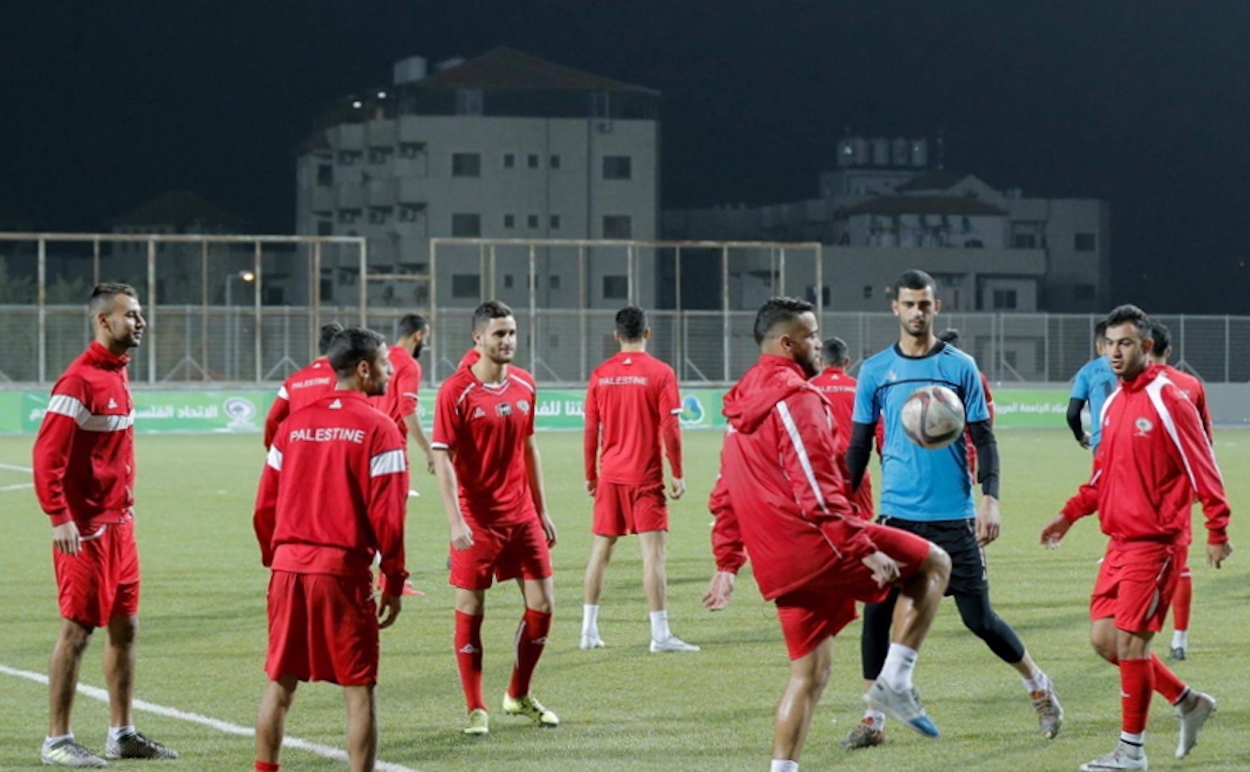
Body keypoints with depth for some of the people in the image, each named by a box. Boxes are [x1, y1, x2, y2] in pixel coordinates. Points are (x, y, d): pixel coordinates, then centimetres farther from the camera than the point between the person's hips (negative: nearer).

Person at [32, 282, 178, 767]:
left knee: (124, 627, 12)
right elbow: (47, 455, -19)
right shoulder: (80, 380, -15)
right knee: (77, 631, -4)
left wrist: (126, 504, 15)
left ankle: (122, 734, 20)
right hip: (86, 529, -9)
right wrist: (59, 518, -25)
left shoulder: (117, 373, 12)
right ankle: (57, 741, 2)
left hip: (119, 523, 9)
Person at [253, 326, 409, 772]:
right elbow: (387, 516, -10)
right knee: (359, 689, 3)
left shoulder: (295, 424, 9)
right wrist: (395, 582, -2)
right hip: (344, 568, -5)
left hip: (288, 567, 5)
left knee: (280, 683, 14)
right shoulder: (378, 429, -5)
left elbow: (264, 507, 10)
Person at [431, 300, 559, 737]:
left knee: (541, 604, 4)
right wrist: (455, 521, -22)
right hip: (476, 518, -5)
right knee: (470, 610, -1)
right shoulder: (456, 392, -11)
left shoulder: (524, 385, 6)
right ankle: (476, 710, 8)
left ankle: (518, 697, 22)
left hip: (522, 515, 5)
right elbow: (442, 457, -14)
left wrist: (541, 510, 15)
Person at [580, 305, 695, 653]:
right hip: (646, 477, -4)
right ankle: (660, 634, -10)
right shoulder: (660, 373, -7)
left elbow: (590, 431, 5)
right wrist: (678, 474, -3)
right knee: (653, 552, -5)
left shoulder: (600, 375, 3)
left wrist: (591, 476, 15)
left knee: (600, 551, 12)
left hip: (609, 476, 4)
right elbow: (670, 428, -10)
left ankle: (589, 630, 16)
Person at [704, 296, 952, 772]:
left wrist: (727, 564, 25)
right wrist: (863, 550, -19)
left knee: (811, 672, 15)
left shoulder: (744, 407, 18)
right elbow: (816, 491, -20)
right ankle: (895, 682, -3)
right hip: (817, 542, -9)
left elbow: (724, 499, 22)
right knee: (933, 564, 4)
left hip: (777, 567, 9)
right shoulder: (795, 398, -12)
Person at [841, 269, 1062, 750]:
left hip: (953, 516, -2)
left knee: (978, 617, 0)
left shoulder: (961, 367, 1)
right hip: (896, 514, 2)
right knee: (876, 611, -4)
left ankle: (1039, 687, 22)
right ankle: (874, 719, 7)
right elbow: (858, 447, 10)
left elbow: (983, 439, 2)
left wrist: (990, 499, -9)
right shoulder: (875, 371, 5)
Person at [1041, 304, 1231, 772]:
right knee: (1103, 638, 7)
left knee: (1129, 640, -8)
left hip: (1155, 541, -8)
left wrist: (1217, 530, -15)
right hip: (1120, 540, 8)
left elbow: (1202, 469, -12)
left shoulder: (1167, 400, -12)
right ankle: (1188, 702, 24)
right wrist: (1070, 514, 14)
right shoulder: (1112, 405, 12)